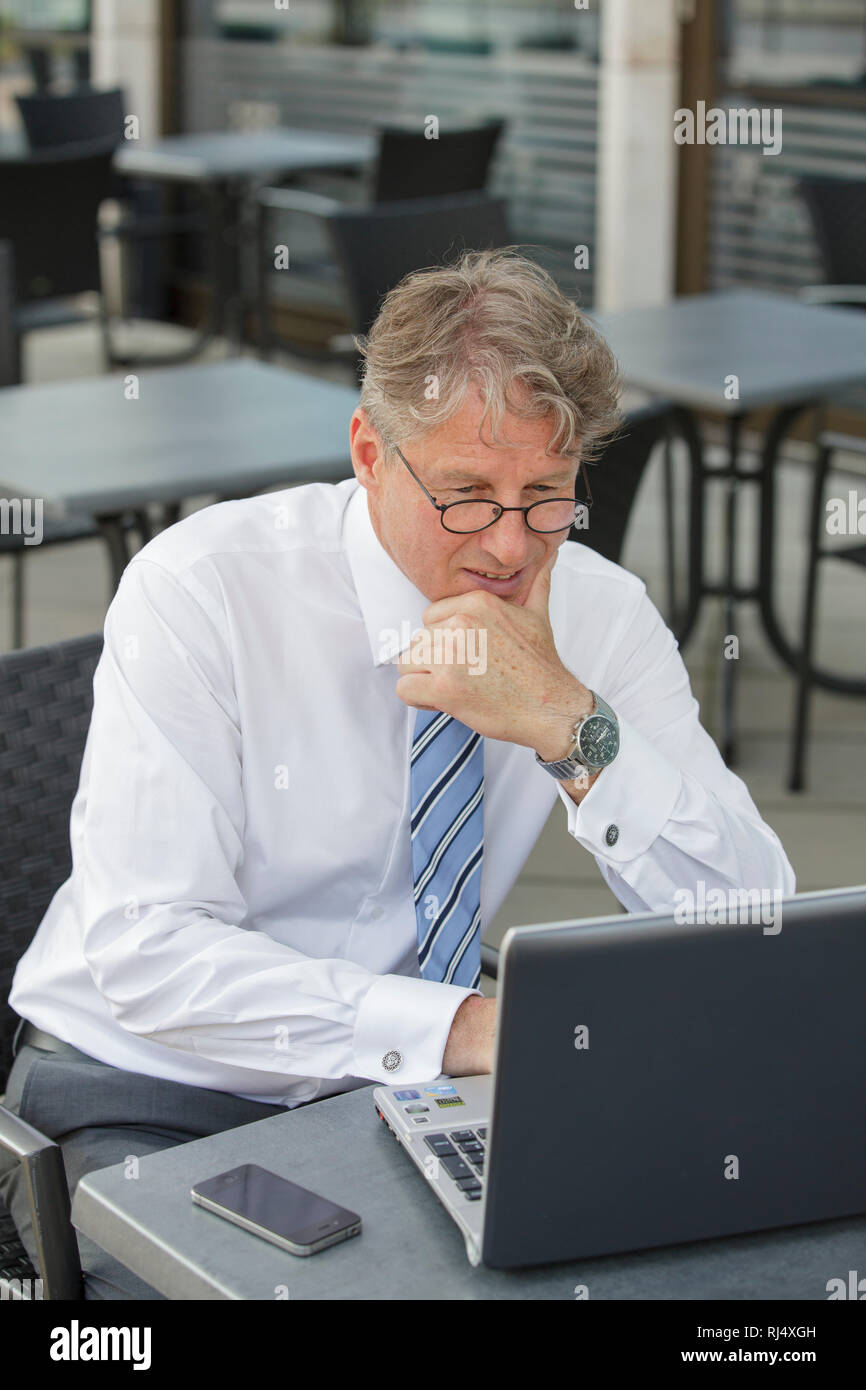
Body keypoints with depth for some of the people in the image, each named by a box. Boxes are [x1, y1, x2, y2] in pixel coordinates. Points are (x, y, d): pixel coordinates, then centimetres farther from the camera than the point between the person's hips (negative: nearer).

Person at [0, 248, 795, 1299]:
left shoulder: (597, 613, -6)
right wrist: (462, 1026, -31)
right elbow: (146, 947, -23)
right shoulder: (201, 587, -16)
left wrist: (569, 722, -24)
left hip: (405, 1093, 4)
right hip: (154, 1101, -3)